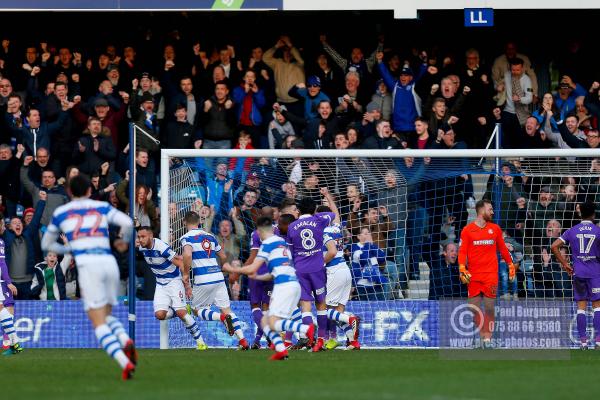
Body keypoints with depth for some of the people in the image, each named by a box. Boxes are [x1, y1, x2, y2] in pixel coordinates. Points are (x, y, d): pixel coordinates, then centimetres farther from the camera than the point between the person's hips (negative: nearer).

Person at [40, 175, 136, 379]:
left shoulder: (60, 212, 18)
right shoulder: (102, 207, 18)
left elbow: (46, 244, 30)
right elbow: (128, 222, 2)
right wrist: (124, 241, 23)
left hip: (88, 265, -3)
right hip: (109, 263, 3)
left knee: (99, 325, -4)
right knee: (106, 316, 22)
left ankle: (125, 363, -27)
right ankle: (126, 341, -11)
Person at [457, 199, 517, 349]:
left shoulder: (495, 228, 10)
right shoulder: (467, 230, 4)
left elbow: (502, 248, 19)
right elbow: (462, 252, 0)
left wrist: (510, 264, 19)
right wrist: (462, 268, -13)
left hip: (490, 274, 0)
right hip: (473, 275, 0)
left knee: (489, 308, -6)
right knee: (475, 309, 0)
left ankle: (487, 338, -3)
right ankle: (484, 335, 11)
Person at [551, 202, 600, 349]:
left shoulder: (572, 231, 3)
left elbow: (554, 246, 0)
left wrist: (565, 264, 6)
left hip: (578, 272, 2)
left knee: (581, 306, 5)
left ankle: (583, 341, 4)